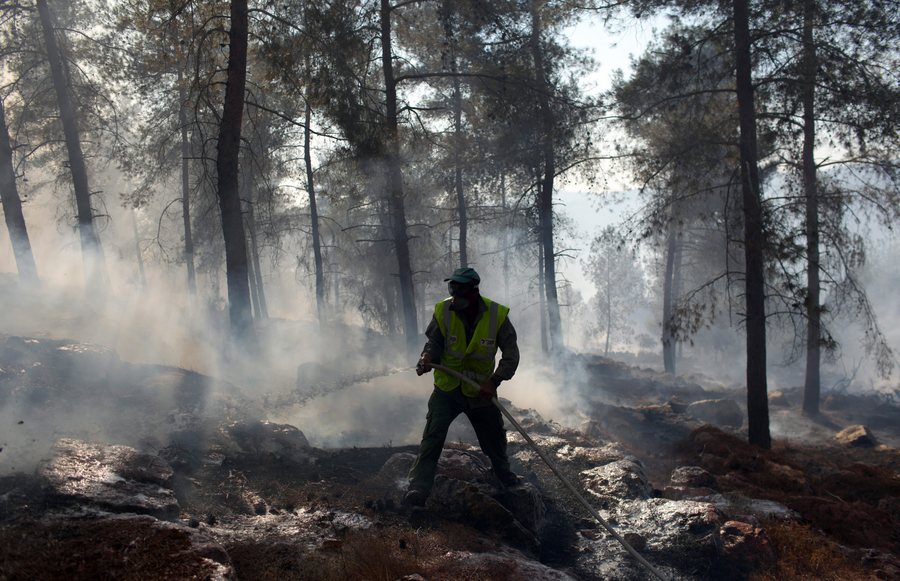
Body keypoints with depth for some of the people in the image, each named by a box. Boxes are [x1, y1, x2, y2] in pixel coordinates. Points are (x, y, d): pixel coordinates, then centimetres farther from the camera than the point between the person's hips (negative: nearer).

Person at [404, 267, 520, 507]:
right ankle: (418, 490, -14)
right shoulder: (443, 311, -14)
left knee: (495, 439, 17)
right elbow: (434, 342, -2)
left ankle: (505, 476, 46)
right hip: (447, 389, -1)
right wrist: (428, 358, -25)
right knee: (432, 437, -16)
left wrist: (495, 381, -23)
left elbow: (511, 354, -10)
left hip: (480, 391, 1)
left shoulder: (497, 315, -16)